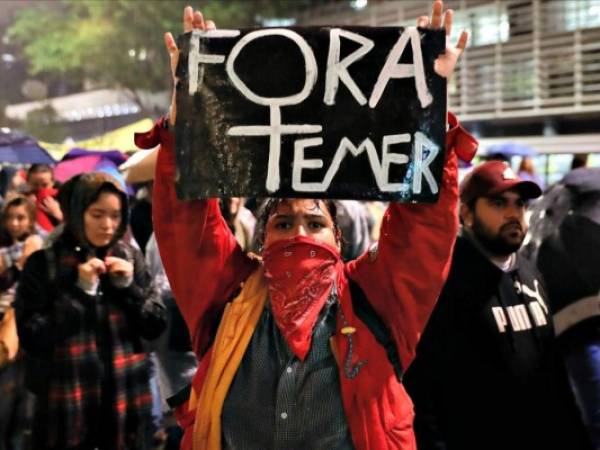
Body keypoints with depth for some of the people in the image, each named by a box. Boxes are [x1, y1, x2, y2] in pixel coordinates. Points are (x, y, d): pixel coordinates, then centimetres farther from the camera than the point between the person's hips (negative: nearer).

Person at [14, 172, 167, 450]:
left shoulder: (130, 258, 5)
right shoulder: (43, 264, -4)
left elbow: (156, 327, 6)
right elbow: (31, 336, -10)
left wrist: (129, 287, -8)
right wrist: (80, 290, -14)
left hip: (124, 399, 3)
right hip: (67, 405, -3)